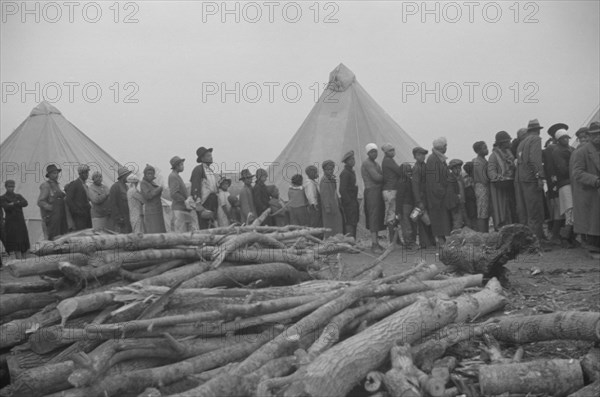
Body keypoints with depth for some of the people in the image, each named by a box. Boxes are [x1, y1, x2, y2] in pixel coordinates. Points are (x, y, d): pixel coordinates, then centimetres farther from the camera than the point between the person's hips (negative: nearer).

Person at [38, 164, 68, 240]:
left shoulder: (57, 185, 19)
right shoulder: (45, 185, -5)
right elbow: (40, 202, -11)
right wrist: (51, 207, -18)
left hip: (61, 216, 8)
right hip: (51, 216, -8)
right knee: (53, 238, -10)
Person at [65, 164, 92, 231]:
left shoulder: (85, 185, 17)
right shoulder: (74, 184, -7)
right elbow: (68, 200, -12)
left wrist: (89, 206, 8)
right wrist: (77, 211, -15)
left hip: (87, 215, 8)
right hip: (79, 216, -8)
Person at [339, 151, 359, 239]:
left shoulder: (351, 171, 18)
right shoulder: (345, 173, -13)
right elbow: (342, 190, -18)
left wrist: (355, 201, 16)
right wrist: (349, 201, -19)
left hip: (353, 201, 10)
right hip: (348, 202, -10)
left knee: (353, 223, 10)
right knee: (350, 223, -11)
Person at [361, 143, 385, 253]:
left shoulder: (376, 164, 22)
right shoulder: (367, 163, -10)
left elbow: (380, 177, 15)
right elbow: (376, 177, -18)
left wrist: (382, 178, -7)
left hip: (378, 192, 10)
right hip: (371, 191, -10)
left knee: (378, 217, 10)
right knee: (374, 216, -12)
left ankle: (375, 242, 16)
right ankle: (374, 244, -13)